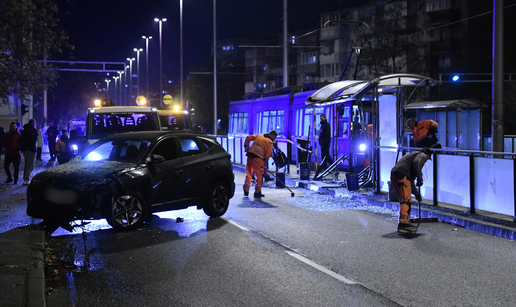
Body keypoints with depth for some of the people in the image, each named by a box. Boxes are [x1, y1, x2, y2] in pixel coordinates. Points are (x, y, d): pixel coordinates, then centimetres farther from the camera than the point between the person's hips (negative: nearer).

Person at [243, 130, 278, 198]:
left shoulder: (259, 136, 21)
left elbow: (248, 137, 21)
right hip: (257, 157, -6)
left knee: (248, 174, 15)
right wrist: (264, 163, 8)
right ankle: (257, 192, 6)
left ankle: (246, 191, 21)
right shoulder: (270, 142, 3)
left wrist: (246, 146, 23)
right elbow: (268, 154, -3)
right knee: (259, 175, 4)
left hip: (250, 154, 6)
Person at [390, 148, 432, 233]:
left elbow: (410, 179, 38)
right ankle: (402, 224, -24)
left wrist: (416, 193, 37)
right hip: (402, 175, -10)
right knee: (406, 200, -14)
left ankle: (406, 222, 28)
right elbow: (416, 163, -16)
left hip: (394, 176, 10)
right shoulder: (422, 155, 11)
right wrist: (420, 178, -11)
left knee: (406, 200, 20)